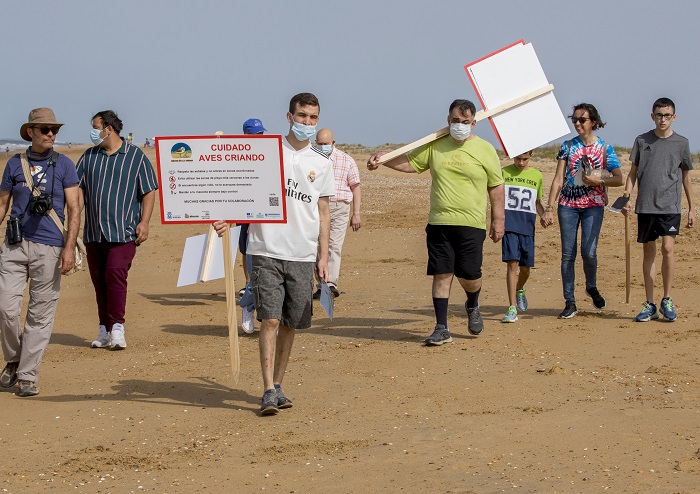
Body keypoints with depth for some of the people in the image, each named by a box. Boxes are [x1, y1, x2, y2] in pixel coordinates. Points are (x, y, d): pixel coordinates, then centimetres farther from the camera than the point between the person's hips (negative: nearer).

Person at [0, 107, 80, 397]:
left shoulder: (64, 165, 5)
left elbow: (74, 209, 1)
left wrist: (69, 247, -9)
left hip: (49, 248, -1)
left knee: (40, 315, 0)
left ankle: (27, 377, 8)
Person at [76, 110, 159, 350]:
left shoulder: (135, 156, 3)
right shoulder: (89, 157, 14)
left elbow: (149, 191, 3)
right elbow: (78, 190, 12)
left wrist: (144, 221, -7)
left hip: (123, 231, -5)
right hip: (93, 231, 5)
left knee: (116, 274, -17)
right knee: (98, 279, 5)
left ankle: (117, 329, -15)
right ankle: (104, 330, 13)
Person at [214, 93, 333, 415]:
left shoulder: (322, 164, 11)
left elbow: (323, 213, 14)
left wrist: (324, 256, 9)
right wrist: (226, 218, -19)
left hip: (303, 256, 3)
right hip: (267, 252, -3)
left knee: (290, 324, 8)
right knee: (270, 319, -10)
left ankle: (278, 385, 20)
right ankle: (269, 392, -10)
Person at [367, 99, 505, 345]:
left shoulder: (485, 150, 2)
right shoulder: (435, 146, 8)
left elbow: (496, 187, 5)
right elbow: (409, 162, 13)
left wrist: (498, 220, 2)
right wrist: (382, 160, -3)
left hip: (471, 224, -2)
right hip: (439, 223, 2)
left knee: (469, 276, -2)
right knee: (441, 275, 0)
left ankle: (473, 307, 32)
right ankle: (441, 328, 6)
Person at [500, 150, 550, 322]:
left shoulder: (537, 175, 12)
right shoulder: (504, 172, 6)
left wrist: (543, 215, 1)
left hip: (527, 226, 3)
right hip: (509, 224, -3)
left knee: (525, 267, 8)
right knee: (512, 263, -13)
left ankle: (520, 289, 42)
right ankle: (512, 309, -14)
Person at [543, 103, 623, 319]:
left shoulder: (604, 148, 2)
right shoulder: (568, 146, 7)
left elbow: (619, 179, 2)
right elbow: (558, 179, 4)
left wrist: (598, 180, -14)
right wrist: (549, 207, -3)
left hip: (593, 205, -2)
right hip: (568, 204, 2)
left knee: (588, 251, -14)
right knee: (567, 254, 0)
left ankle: (592, 287, 17)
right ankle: (570, 302, 7)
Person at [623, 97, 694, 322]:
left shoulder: (681, 143, 5)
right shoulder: (642, 141, 7)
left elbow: (686, 177, 13)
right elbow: (633, 172, 11)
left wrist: (691, 209, 12)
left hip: (670, 206, -2)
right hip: (645, 206, 2)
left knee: (667, 248, -15)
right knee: (648, 252, 6)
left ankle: (667, 299, -1)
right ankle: (649, 305, 11)